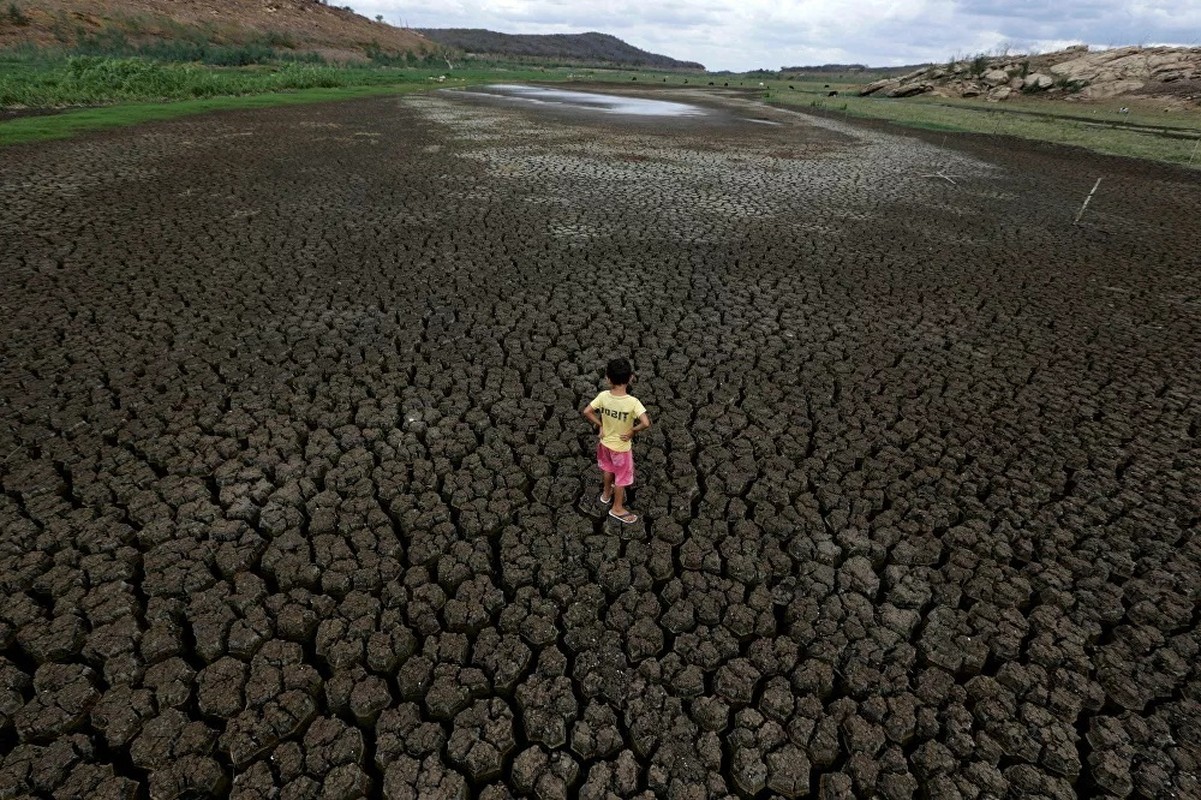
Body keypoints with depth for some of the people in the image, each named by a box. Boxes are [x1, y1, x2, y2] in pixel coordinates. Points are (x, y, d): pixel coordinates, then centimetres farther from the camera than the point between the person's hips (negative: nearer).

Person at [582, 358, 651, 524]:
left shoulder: (603, 396, -19)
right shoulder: (632, 402, -30)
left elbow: (587, 412, -12)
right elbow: (646, 423, -36)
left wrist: (600, 425, -1)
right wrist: (632, 431, -18)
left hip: (605, 442, 4)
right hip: (621, 447, -4)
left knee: (609, 469, 31)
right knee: (622, 477, 18)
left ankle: (606, 494, 55)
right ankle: (617, 509, 36)